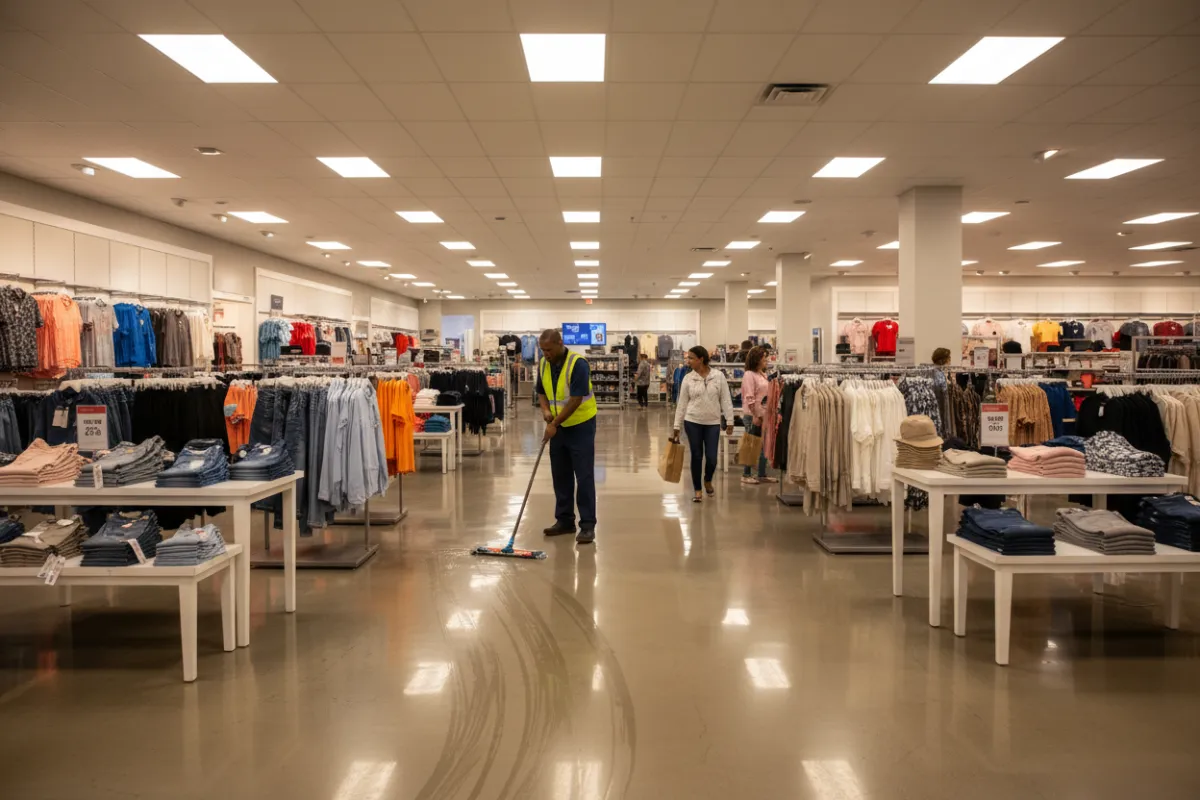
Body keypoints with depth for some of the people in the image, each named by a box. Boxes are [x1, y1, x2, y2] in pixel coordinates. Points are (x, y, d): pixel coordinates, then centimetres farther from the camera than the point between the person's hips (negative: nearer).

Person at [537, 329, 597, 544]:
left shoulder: (578, 364, -21)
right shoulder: (543, 365, 1)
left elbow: (576, 399, -24)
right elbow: (541, 392, 12)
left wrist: (554, 424, -22)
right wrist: (545, 410, -8)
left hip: (581, 426, -7)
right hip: (558, 427, 7)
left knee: (584, 477, -6)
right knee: (560, 476, 10)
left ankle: (588, 525, -2)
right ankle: (565, 521, 19)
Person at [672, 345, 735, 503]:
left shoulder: (719, 376, -4)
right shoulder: (688, 378, -1)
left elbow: (726, 400, -1)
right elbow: (682, 403, 3)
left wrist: (730, 421, -5)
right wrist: (677, 427, 2)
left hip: (713, 423, 0)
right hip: (693, 422, 1)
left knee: (711, 458, -1)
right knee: (696, 457, 4)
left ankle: (708, 481, 30)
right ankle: (697, 490, 19)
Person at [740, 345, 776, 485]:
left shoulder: (764, 374, 13)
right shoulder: (749, 375, -11)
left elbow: (769, 394, 16)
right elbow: (749, 398, -17)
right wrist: (755, 416, -18)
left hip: (764, 416, 8)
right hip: (753, 416, -8)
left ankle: (762, 475, 21)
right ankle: (746, 475, 12)